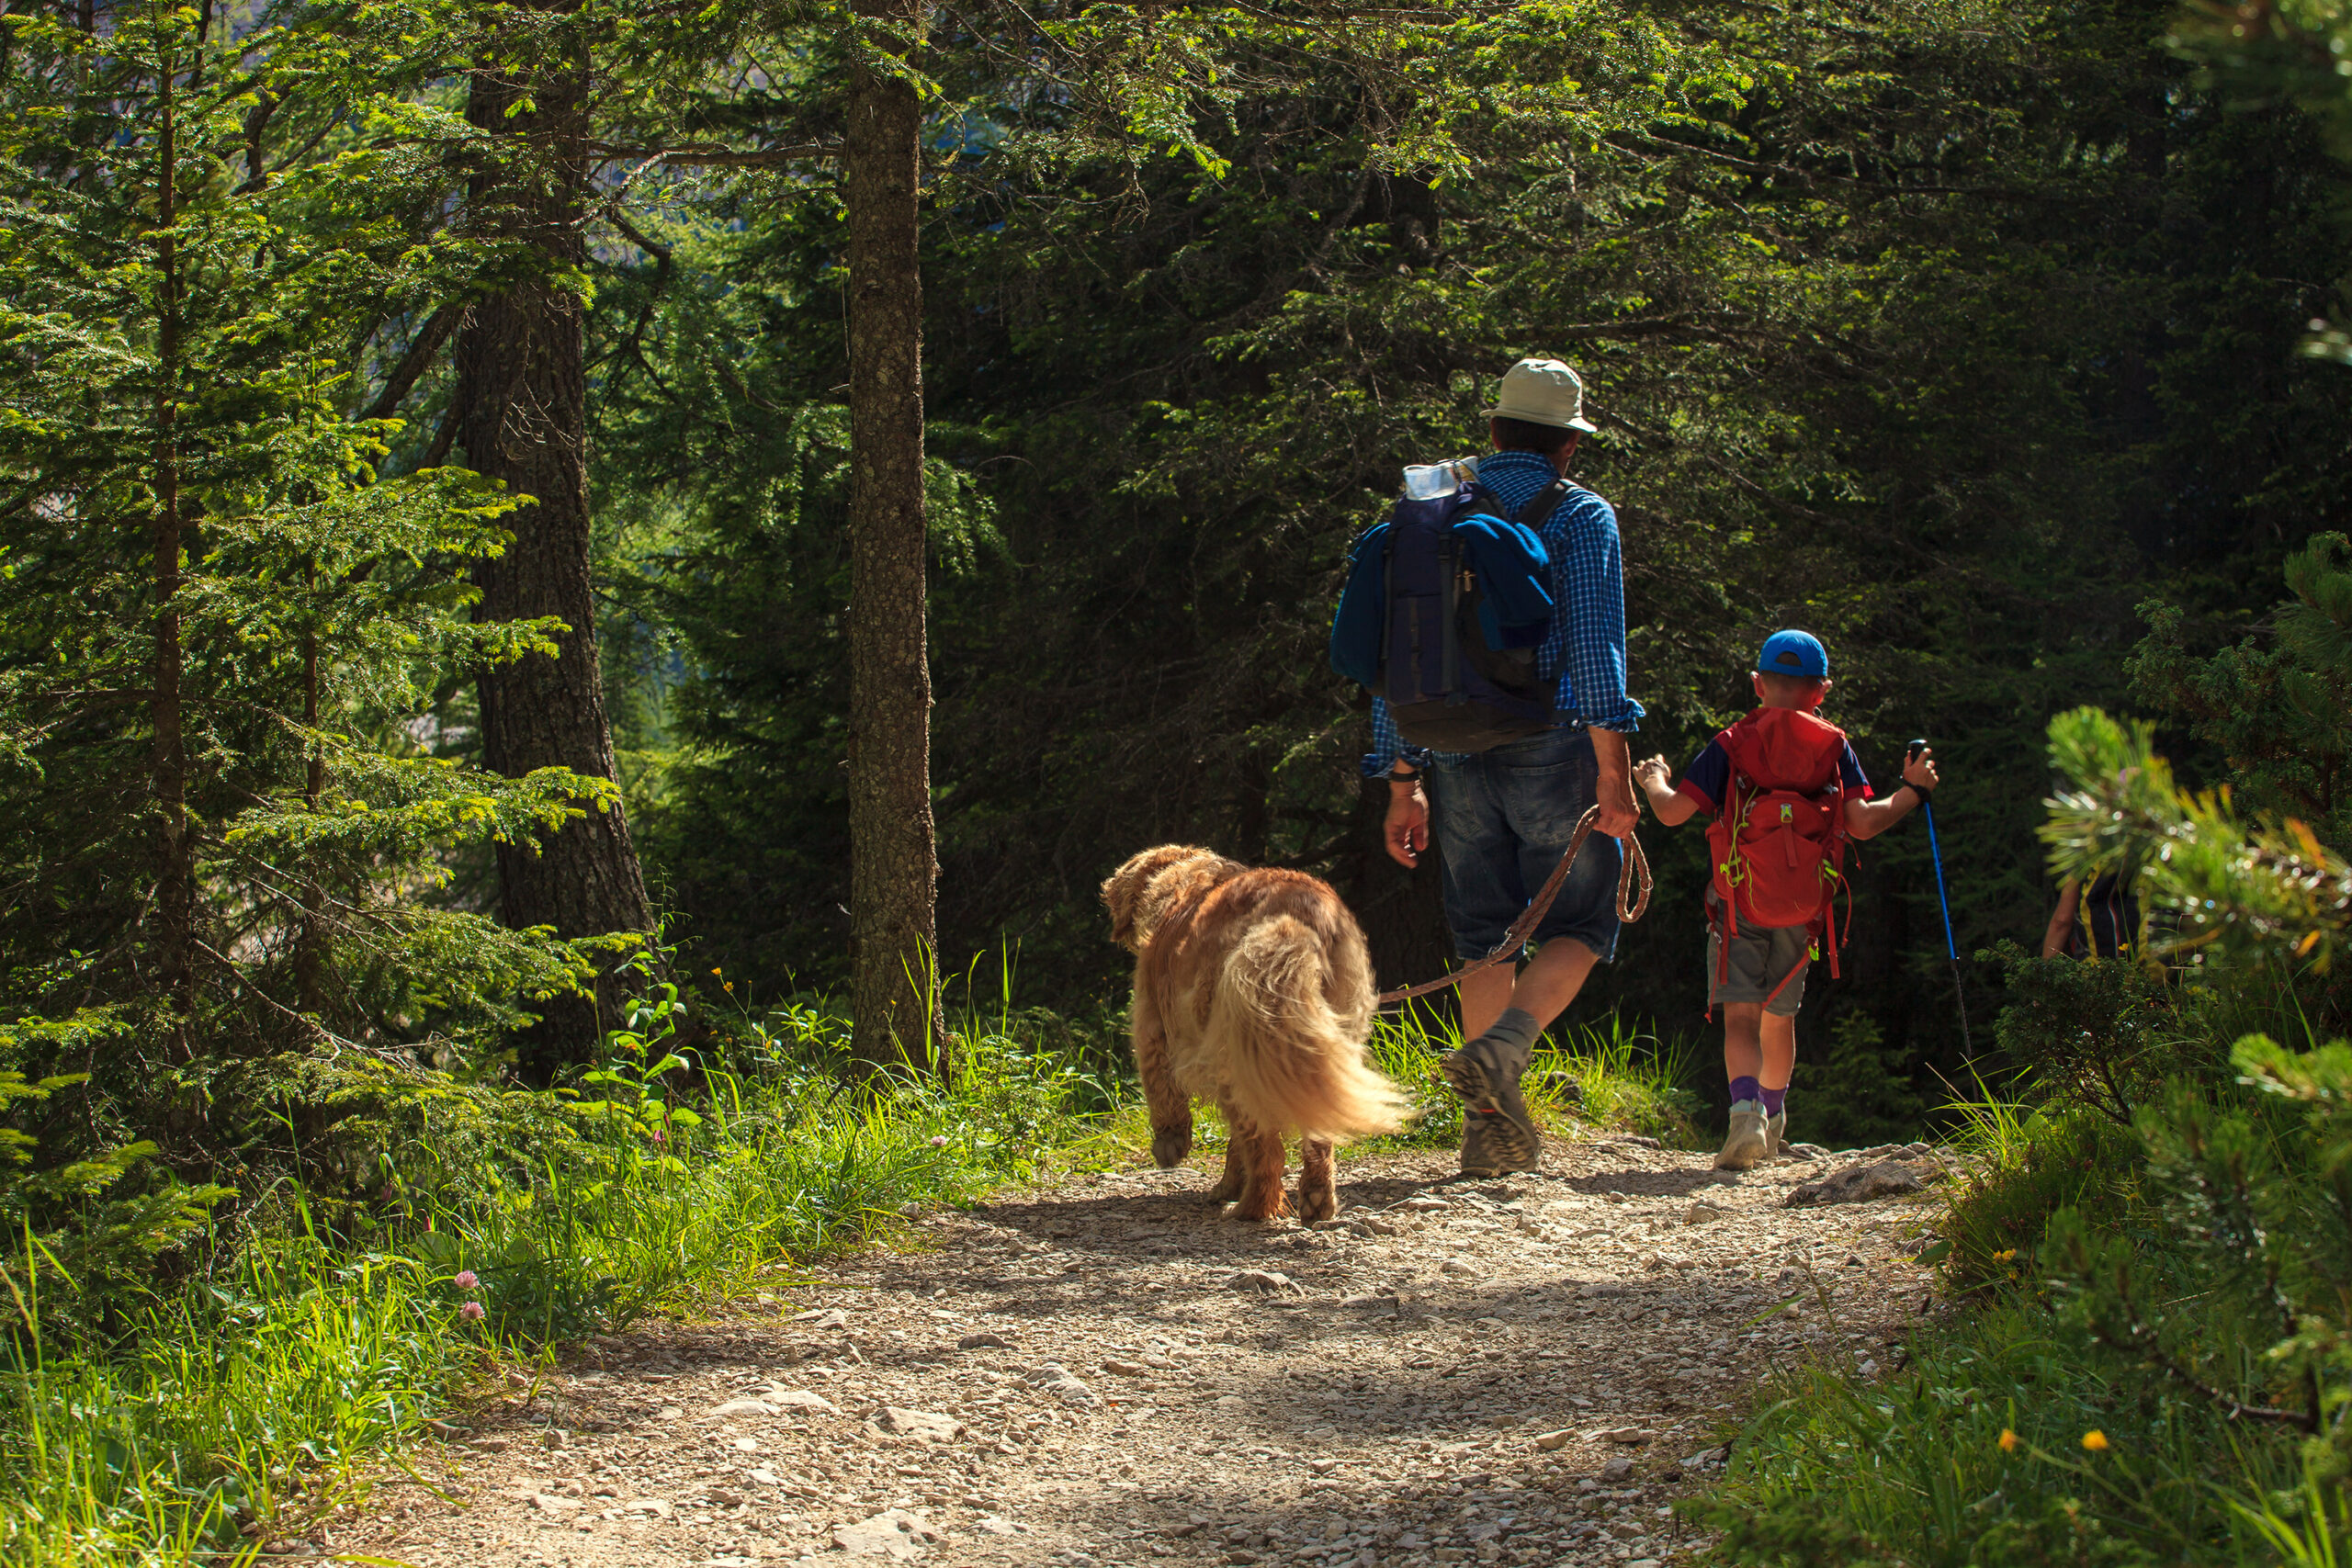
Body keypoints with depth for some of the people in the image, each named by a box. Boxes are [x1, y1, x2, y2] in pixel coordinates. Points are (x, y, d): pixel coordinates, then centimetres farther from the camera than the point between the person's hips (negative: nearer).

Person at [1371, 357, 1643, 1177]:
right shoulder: (1581, 516, -1)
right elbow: (1594, 642, -13)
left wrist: (1403, 781, 14)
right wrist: (1613, 768, -14)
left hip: (1457, 761, 4)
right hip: (1549, 747, -4)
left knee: (1484, 936, 11)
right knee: (1579, 924, 6)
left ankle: (1491, 1124, 8)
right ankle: (1502, 1049, -20)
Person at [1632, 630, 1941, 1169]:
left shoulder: (1732, 744, 1)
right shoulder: (1834, 746, 4)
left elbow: (1674, 812, -6)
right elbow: (1862, 823, -7)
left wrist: (1655, 781, 17)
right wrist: (1912, 790, 10)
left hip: (1738, 903, -2)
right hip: (1802, 908, 2)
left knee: (1741, 1016, -8)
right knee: (1779, 1018, 20)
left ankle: (1746, 1109, -34)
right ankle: (1773, 1121, 36)